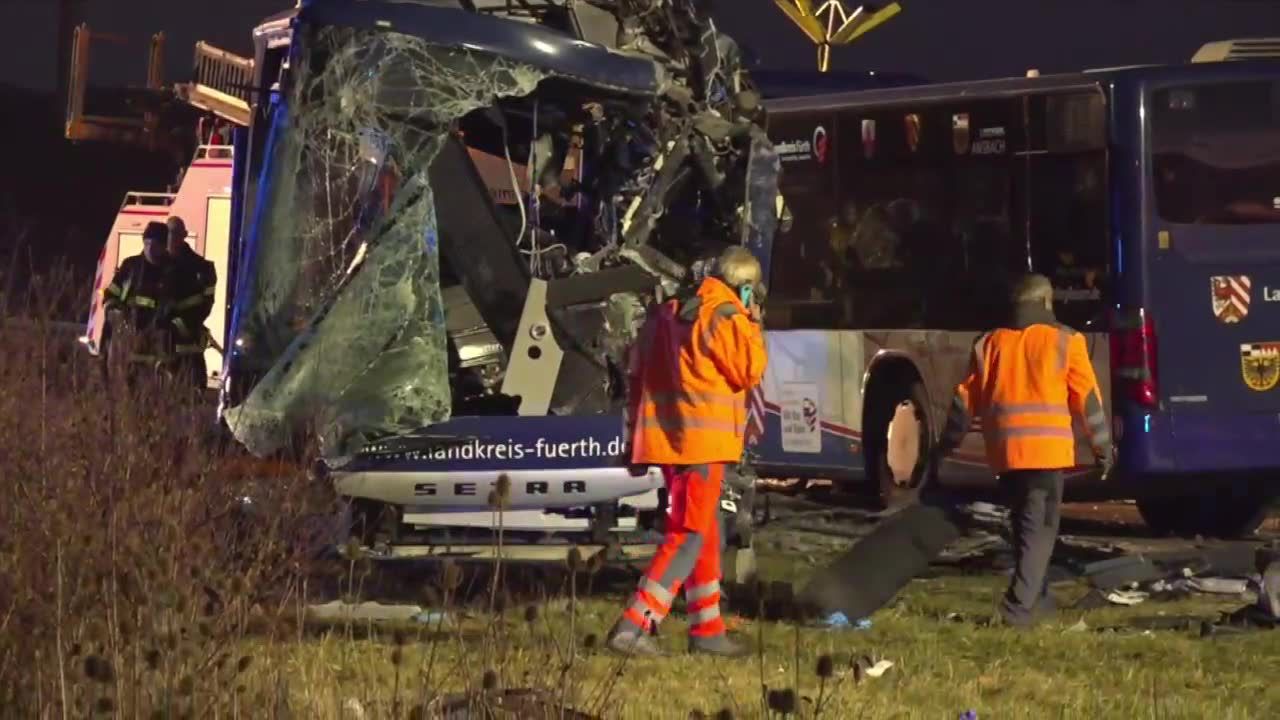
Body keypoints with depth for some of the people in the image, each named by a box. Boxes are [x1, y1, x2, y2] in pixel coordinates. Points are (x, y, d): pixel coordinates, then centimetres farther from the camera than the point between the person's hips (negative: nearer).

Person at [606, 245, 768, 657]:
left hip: (668, 438, 9)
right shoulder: (724, 318, -11)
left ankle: (707, 631, 22)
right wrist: (752, 326, 3)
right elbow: (750, 372, -9)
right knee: (688, 537, -8)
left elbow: (637, 374, 17)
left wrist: (636, 438, 21)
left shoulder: (667, 314, 15)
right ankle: (632, 627, -17)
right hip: (703, 441, -9)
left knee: (705, 534, 17)